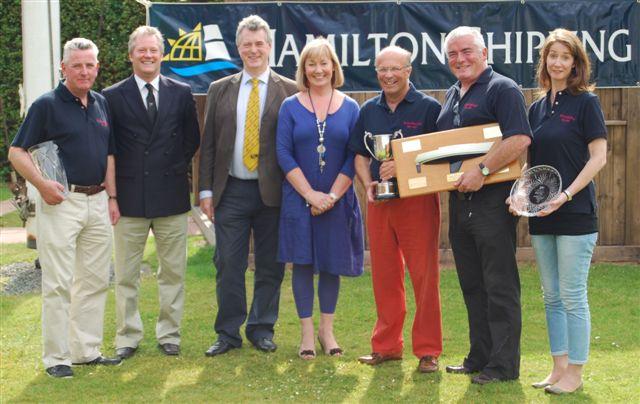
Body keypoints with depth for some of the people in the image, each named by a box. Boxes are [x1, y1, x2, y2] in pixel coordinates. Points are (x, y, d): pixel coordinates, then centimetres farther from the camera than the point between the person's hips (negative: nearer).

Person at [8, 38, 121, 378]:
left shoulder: (101, 104, 12)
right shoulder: (47, 105, -6)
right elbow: (16, 152, -6)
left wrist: (111, 197, 11)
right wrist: (41, 183, -19)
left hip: (97, 202, 6)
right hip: (61, 201, -6)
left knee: (95, 280, 10)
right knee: (58, 283, -3)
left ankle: (87, 350, 21)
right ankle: (56, 357, 5)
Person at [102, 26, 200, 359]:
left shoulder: (181, 93, 5)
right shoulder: (112, 96, 0)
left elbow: (192, 139, 12)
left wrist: (175, 167, 6)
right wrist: (115, 186, 0)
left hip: (172, 195, 1)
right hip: (129, 197, -1)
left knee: (173, 271, 8)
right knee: (126, 275, 6)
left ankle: (169, 334, 20)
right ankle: (127, 337, 17)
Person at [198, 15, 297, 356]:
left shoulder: (290, 91, 2)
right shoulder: (220, 90, 9)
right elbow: (208, 144, 9)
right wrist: (206, 190, 3)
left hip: (273, 192, -1)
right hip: (231, 191, 2)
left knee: (270, 266, 6)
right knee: (228, 265, 3)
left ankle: (262, 329, 20)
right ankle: (228, 332, 15)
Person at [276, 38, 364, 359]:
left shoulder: (350, 108, 3)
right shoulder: (290, 107, 1)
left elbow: (354, 157, -1)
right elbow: (284, 153, -5)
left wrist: (332, 195, -11)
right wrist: (310, 194, -12)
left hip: (337, 199, 1)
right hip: (299, 198, -1)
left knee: (331, 263, 7)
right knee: (303, 263, 1)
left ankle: (327, 330, 18)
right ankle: (307, 333, 9)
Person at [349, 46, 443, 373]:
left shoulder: (428, 107, -3)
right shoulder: (369, 110, 12)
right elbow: (360, 156, 16)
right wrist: (368, 186, -1)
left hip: (418, 200, -5)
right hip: (379, 201, 5)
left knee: (424, 276, -3)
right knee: (384, 276, 10)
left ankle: (428, 350, 4)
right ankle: (387, 345, 20)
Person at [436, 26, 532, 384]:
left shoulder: (502, 89, -8)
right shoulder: (452, 95, 18)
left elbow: (520, 139, -21)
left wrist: (482, 171, -24)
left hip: (493, 199, -9)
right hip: (459, 200, 9)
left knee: (500, 286, -3)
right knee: (472, 285, 13)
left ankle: (504, 365, 3)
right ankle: (479, 358, 22)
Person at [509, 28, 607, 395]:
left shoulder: (586, 102, -5)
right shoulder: (537, 108, 12)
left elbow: (598, 156, -10)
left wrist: (566, 195, -19)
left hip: (575, 212, -6)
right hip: (542, 215, 6)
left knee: (573, 296, -2)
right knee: (552, 296, 12)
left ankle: (575, 373, 7)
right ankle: (559, 368, 21)